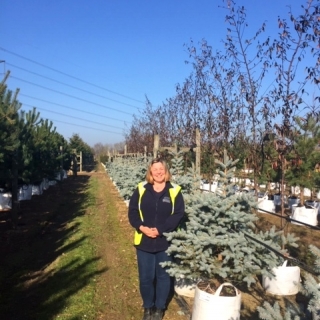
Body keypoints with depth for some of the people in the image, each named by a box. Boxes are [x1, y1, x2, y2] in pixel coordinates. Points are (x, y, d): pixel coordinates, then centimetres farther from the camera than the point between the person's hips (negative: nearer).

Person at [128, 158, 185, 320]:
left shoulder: (174, 191, -4)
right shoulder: (141, 189, 1)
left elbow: (178, 214, -10)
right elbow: (132, 211, 0)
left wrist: (160, 229, -19)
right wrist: (141, 227, -16)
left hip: (165, 242, -1)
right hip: (144, 241, 1)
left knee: (163, 276, 13)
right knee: (145, 277, 11)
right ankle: (148, 307, 33)